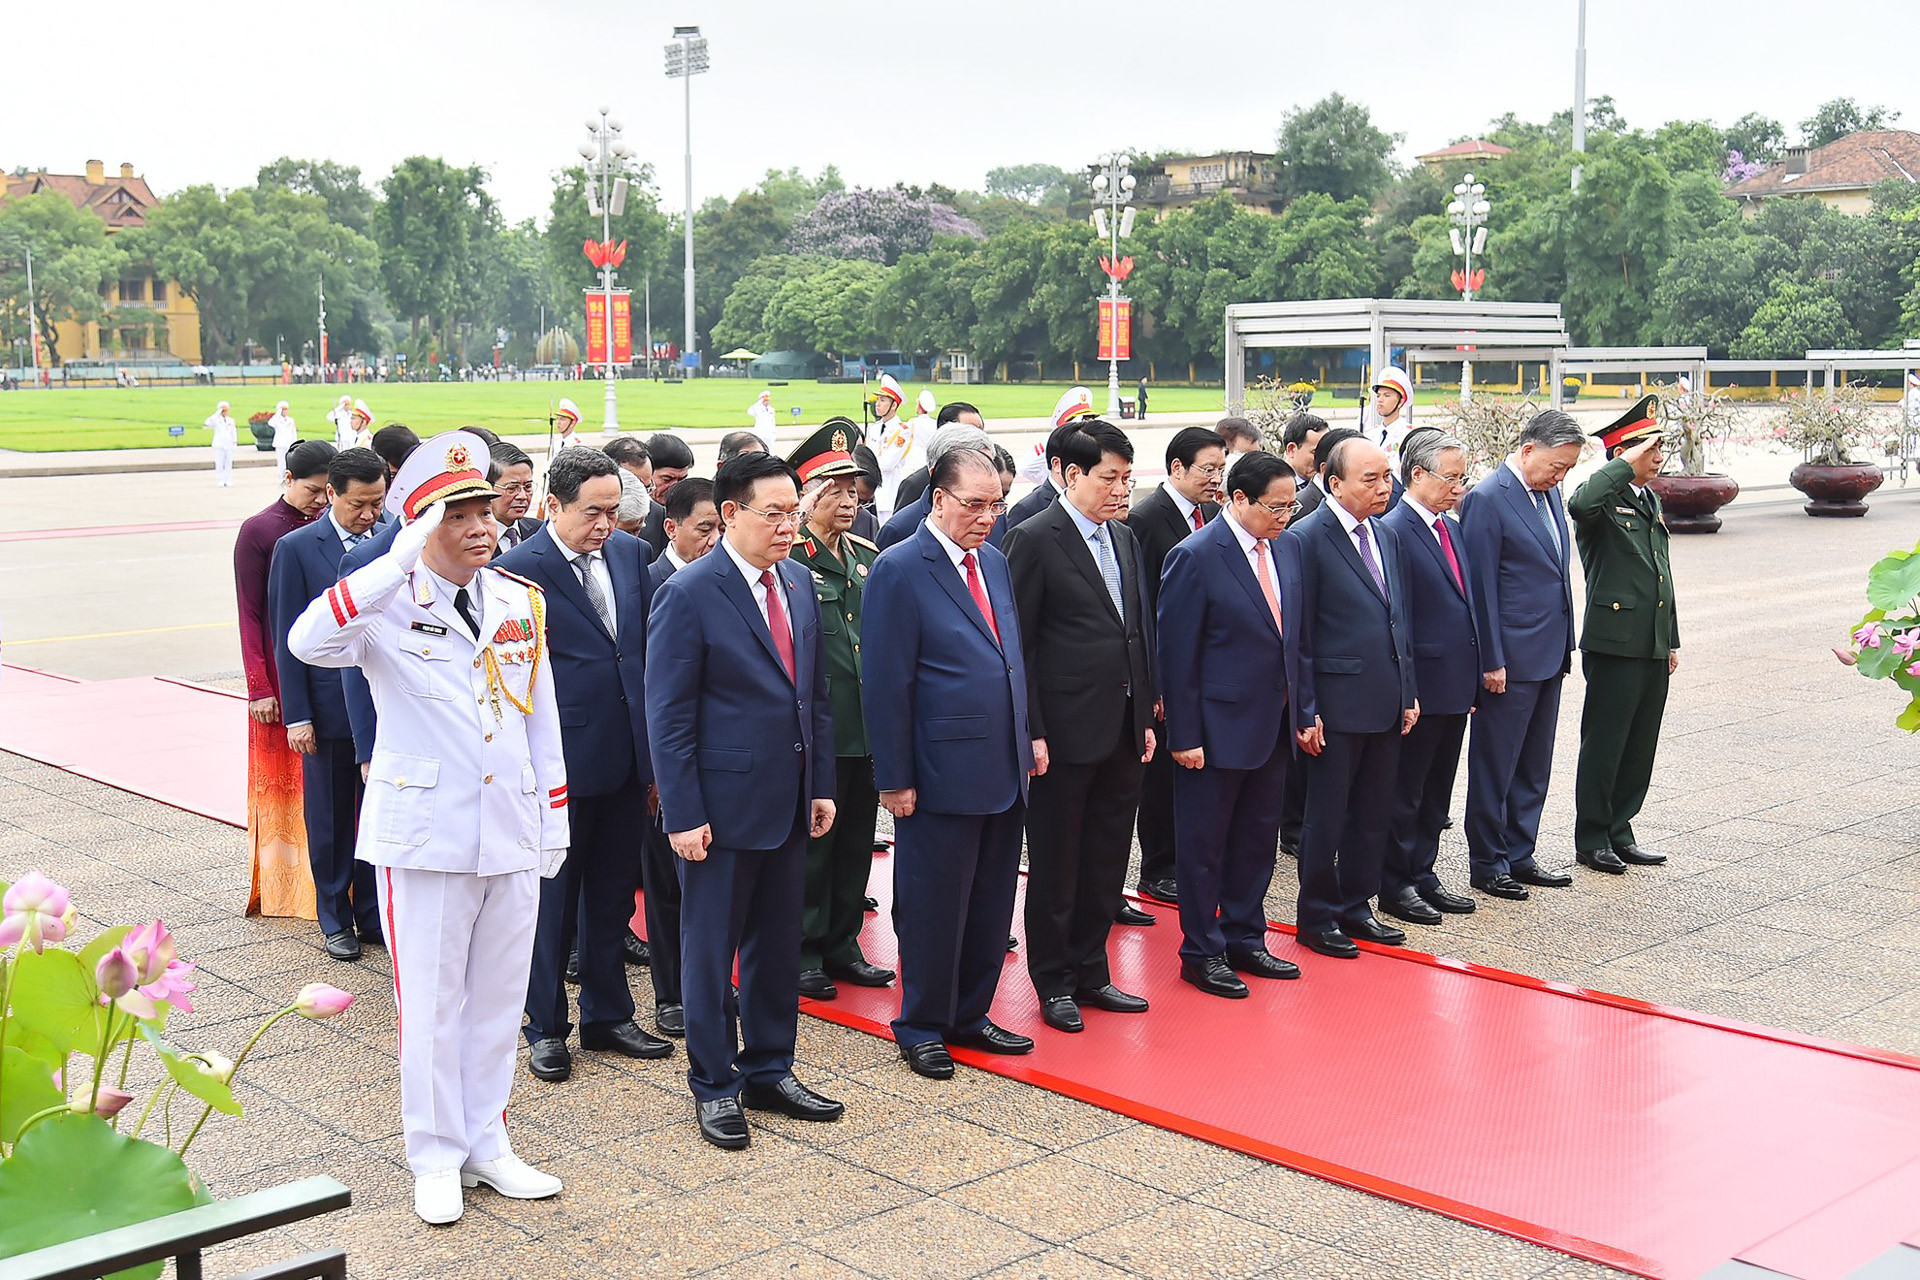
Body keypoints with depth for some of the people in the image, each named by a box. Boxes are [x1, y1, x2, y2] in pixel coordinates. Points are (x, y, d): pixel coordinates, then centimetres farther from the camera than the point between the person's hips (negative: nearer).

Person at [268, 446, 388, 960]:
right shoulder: (296, 548, -5)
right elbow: (288, 639, -5)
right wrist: (297, 716, -8)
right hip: (331, 708, -2)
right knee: (330, 819, 10)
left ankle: (373, 913, 23)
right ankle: (336, 919, 23)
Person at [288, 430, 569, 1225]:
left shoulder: (521, 604, 6)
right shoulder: (389, 605, -9)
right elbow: (308, 643, -31)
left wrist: (553, 822, 12)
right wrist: (402, 559, -33)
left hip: (512, 831, 5)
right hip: (424, 831, -4)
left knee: (499, 995, 13)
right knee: (430, 1000, 5)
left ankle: (486, 1144, 27)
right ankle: (437, 1158, 20)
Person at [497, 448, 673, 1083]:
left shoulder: (631, 553, 5)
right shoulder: (518, 570, -12)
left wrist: (654, 747, 10)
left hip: (626, 754, 5)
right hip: (562, 759, -5)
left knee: (613, 893, 15)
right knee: (553, 896, 7)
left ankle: (607, 1015, 29)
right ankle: (546, 1029, 21)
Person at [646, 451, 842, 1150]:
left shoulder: (799, 582, 8)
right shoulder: (688, 594, -13)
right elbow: (669, 716, -13)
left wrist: (821, 785, 10)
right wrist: (683, 815, -15)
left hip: (790, 799, 6)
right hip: (724, 803, -6)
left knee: (779, 942, 15)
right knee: (712, 949, 7)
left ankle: (769, 1070, 30)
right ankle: (714, 1085, 21)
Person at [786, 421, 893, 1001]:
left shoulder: (869, 556, 13)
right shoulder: (784, 559, -9)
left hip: (868, 727, 7)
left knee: (856, 840, 14)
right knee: (811, 841, 2)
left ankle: (842, 946, 26)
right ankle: (804, 954, 15)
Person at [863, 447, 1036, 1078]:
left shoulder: (995, 563, 11)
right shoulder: (899, 570, -11)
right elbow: (887, 684, -13)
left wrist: (1029, 736, 12)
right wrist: (895, 779, -14)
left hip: (1005, 770, 7)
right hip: (943, 774, -7)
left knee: (991, 903, 15)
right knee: (933, 906, 5)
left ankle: (970, 1015, 29)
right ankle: (922, 1028, 20)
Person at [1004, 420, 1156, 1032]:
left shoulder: (1124, 539, 12)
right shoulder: (1034, 540, -10)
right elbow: (1019, 643, -11)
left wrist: (1145, 716, 13)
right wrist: (1032, 731, -15)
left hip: (1123, 730, 7)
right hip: (1065, 730, -7)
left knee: (1107, 860, 14)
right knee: (1055, 863, 6)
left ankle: (1090, 970, 27)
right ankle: (1053, 982, 19)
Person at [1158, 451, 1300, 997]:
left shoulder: (1277, 549, 7)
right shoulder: (1196, 557, -14)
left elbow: (1284, 638, 13)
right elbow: (1177, 653, -14)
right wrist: (1184, 736, -16)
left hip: (1271, 726, 7)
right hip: (1218, 728, -7)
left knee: (1257, 839, 17)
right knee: (1205, 846, 6)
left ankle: (1245, 939, 31)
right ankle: (1201, 953, 19)